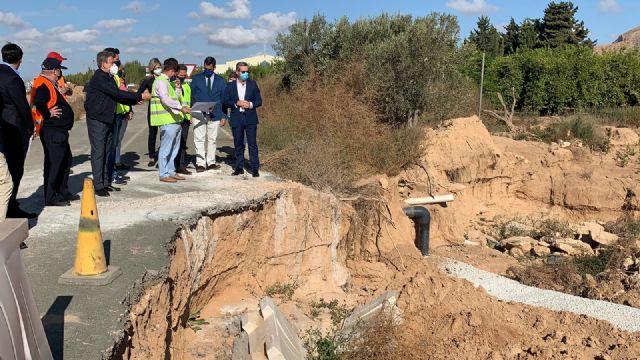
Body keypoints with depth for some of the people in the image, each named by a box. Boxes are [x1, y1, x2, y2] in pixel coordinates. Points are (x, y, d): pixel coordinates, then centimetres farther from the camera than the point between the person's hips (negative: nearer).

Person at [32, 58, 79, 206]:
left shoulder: (51, 84, 16)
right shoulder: (43, 84, -16)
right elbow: (38, 102, -31)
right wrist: (48, 114, -20)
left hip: (59, 130, 11)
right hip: (52, 131, -11)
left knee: (65, 160, 19)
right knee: (53, 163, -5)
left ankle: (63, 192, 30)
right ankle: (50, 198, 3)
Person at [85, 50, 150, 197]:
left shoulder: (108, 77, 14)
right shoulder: (98, 78, -16)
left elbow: (117, 96, 15)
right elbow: (117, 93, -22)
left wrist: (135, 101, 1)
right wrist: (140, 96, -19)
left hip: (108, 119, 9)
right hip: (97, 120, -9)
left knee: (107, 151, 12)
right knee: (98, 152, -6)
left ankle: (105, 182, 19)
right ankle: (98, 186, -2)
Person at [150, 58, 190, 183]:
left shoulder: (166, 81, 21)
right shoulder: (160, 81, -10)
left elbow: (174, 98, 25)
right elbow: (165, 99, -23)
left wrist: (177, 88, 10)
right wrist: (181, 107, -27)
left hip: (175, 120, 10)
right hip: (167, 121, -10)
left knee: (173, 148, 14)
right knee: (165, 149, -4)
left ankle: (171, 172, 22)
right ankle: (164, 174, 1)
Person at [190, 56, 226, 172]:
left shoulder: (220, 80, 8)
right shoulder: (196, 78, 5)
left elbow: (223, 99, 9)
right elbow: (191, 96, 6)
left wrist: (223, 116, 4)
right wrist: (190, 113, -1)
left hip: (214, 114, 1)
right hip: (198, 114, -1)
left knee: (212, 139, 6)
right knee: (199, 139, -3)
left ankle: (211, 162, 13)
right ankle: (200, 163, -1)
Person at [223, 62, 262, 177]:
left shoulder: (253, 84, 7)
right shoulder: (230, 86, 6)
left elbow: (259, 101, 6)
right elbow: (225, 102, 3)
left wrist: (250, 104, -13)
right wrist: (236, 103, -13)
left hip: (250, 118, -1)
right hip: (236, 119, 1)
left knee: (252, 144, -5)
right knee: (238, 145, 7)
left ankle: (255, 168, -2)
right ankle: (239, 167, 16)